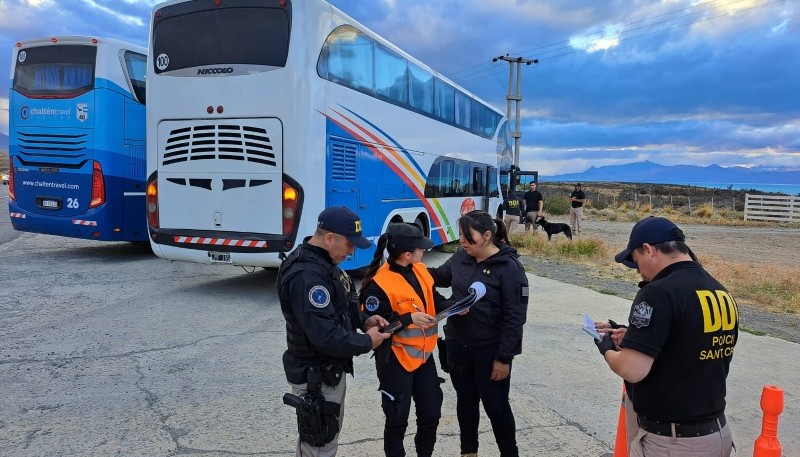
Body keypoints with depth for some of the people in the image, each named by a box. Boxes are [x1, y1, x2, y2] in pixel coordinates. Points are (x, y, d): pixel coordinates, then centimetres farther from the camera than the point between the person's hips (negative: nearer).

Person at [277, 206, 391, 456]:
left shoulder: (322, 261, 5)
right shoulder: (306, 276, -30)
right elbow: (327, 337, -33)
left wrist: (363, 321, 0)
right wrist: (367, 342, -18)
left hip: (329, 369, 10)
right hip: (316, 377, -10)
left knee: (328, 434, 26)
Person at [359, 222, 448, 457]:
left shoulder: (420, 271, 1)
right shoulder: (379, 284, -23)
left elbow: (434, 299, 11)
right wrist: (409, 319, -28)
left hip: (423, 355, 7)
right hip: (395, 360, -7)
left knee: (431, 413, 18)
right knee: (397, 419, 8)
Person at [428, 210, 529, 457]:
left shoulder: (509, 267, -18)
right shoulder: (460, 257, -2)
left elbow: (515, 317, -17)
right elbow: (442, 276, 17)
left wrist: (504, 357, -16)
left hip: (490, 351, -5)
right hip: (457, 345, 6)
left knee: (495, 405, 9)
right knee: (465, 400, 20)